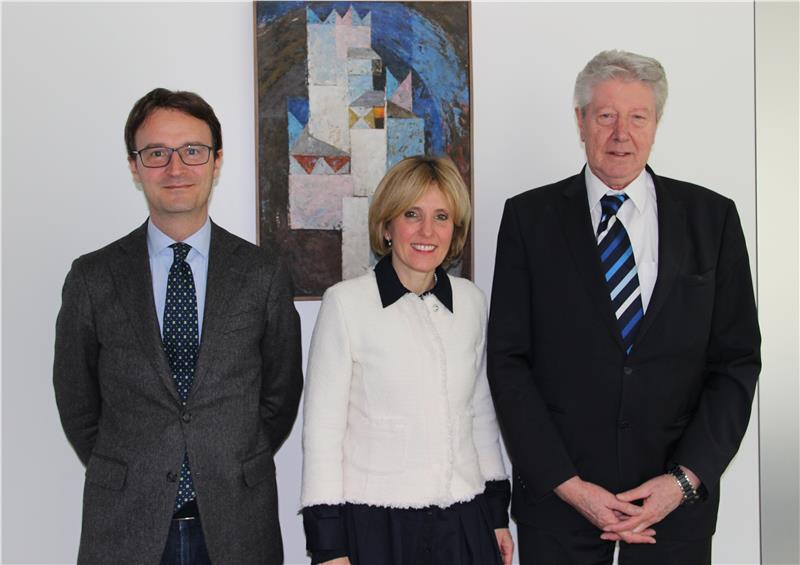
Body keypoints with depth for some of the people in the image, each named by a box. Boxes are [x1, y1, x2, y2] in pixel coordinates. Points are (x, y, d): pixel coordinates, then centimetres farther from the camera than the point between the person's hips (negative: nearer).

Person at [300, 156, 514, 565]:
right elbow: (322, 428, -7)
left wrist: (498, 512, 14)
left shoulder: (471, 301, 5)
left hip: (463, 521, 4)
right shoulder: (345, 303, -8)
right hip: (373, 524, -3)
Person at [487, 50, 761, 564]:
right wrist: (567, 483, -10)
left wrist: (685, 478, -9)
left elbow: (736, 361, 1)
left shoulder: (712, 217, 3)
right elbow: (508, 361, -3)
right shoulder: (529, 217, 0)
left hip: (678, 500, 1)